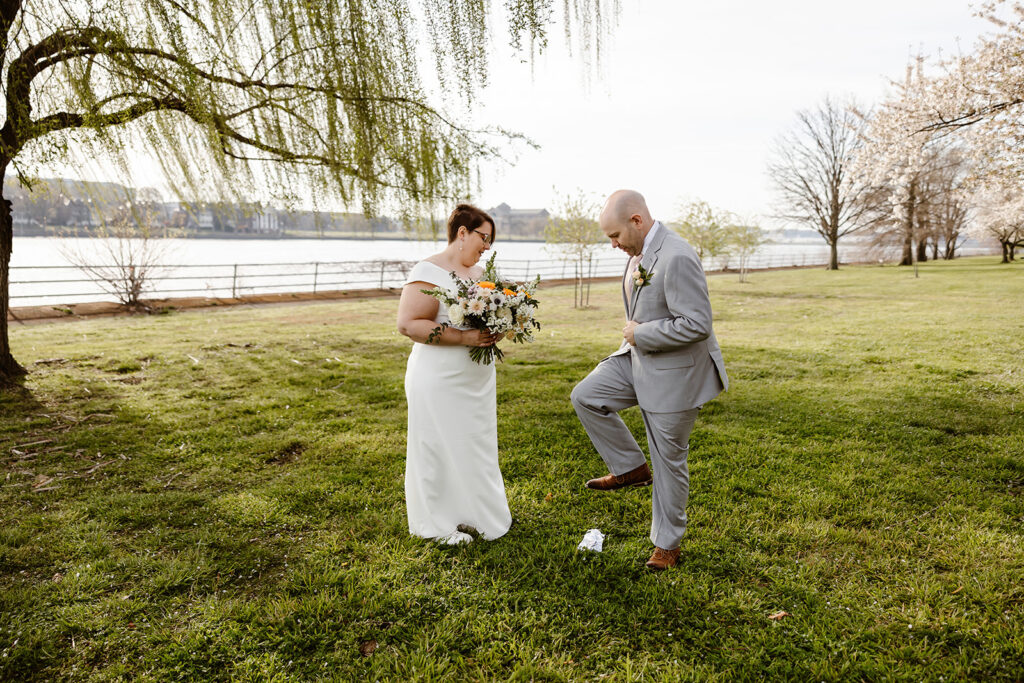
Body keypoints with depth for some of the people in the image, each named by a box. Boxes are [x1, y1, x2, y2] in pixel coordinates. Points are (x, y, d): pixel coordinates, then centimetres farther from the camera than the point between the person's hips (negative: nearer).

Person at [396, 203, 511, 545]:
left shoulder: (479, 272, 11)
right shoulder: (429, 272, -15)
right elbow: (408, 324, -22)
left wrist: (494, 330, 0)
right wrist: (464, 337, -26)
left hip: (477, 378, 8)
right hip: (440, 381, -8)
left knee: (477, 444, 16)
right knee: (438, 447, 4)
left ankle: (471, 512, 33)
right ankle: (436, 523, 20)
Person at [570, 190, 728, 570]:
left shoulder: (677, 258, -26)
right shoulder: (639, 253, 4)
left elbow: (697, 324, -29)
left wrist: (640, 334, -20)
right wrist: (634, 335, 10)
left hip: (673, 372, -9)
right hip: (639, 357, 9)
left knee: (669, 461, 5)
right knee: (585, 397, -1)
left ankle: (667, 543, 25)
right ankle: (630, 468, 15)